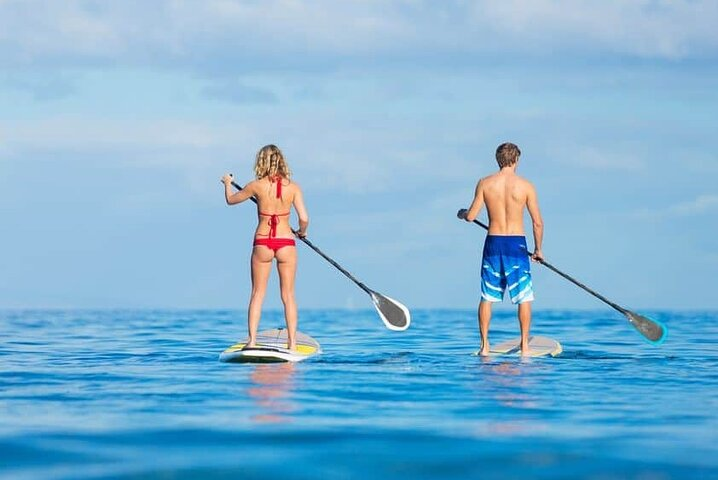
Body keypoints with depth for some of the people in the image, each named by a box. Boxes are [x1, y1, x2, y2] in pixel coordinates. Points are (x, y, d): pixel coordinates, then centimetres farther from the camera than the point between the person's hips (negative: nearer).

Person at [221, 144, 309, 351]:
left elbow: (230, 200, 12)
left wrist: (227, 184, 33)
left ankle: (252, 341, 2)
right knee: (288, 295, 6)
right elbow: (304, 219, -8)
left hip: (262, 243, 0)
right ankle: (292, 343, 4)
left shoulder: (256, 186, -4)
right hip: (286, 242, 0)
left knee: (257, 293, 8)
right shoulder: (293, 187, -4)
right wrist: (302, 232, 15)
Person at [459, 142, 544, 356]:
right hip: (517, 244, -2)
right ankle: (524, 345, 5)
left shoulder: (485, 183, -2)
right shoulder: (525, 186, -5)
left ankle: (484, 345, 10)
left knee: (487, 297, 10)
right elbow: (537, 222, -2)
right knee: (524, 297, 7)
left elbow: (471, 216, -1)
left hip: (493, 242, 2)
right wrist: (538, 249, 11)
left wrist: (462, 213, 23)